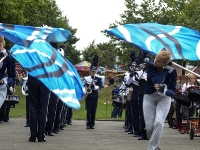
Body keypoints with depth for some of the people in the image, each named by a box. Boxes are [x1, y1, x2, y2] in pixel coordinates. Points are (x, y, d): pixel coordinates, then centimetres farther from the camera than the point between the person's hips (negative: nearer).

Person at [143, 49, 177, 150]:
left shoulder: (171, 71, -18)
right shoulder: (150, 65, -16)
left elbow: (172, 91, -18)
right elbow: (156, 81, -26)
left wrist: (162, 89, -36)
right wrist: (165, 70, -24)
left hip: (164, 99, -1)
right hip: (149, 98, 1)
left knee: (158, 123, -24)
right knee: (149, 127, -3)